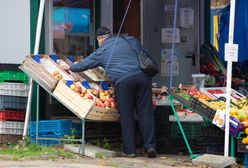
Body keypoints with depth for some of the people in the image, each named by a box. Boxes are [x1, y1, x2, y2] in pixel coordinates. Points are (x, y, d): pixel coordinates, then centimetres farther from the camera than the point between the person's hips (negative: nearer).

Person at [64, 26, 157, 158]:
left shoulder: (101, 52, 14)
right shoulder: (130, 40, 22)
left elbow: (84, 64, 25)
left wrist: (70, 68, 42)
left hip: (122, 81, -3)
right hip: (142, 76, 3)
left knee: (126, 116, 4)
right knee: (145, 113, 2)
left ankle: (129, 150, 5)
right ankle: (150, 146, -4)